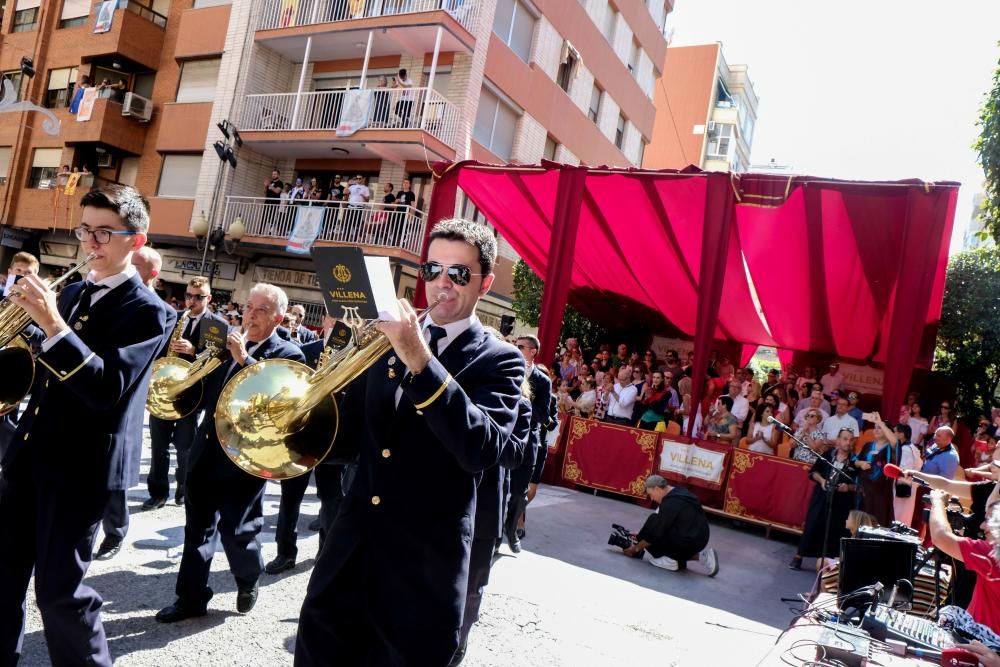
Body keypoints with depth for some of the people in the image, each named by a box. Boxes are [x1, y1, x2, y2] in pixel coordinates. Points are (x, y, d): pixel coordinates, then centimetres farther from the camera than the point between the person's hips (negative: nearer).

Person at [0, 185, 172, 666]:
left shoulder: (147, 311, -13)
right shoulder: (70, 293, 10)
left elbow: (107, 389, -25)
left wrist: (54, 325, -31)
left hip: (82, 464, -7)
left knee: (59, 589, 2)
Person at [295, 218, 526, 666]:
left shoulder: (499, 360, -5)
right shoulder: (389, 339, 7)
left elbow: (480, 448, -23)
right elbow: (349, 433, 10)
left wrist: (420, 361, -28)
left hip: (425, 562, -3)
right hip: (352, 547, 4)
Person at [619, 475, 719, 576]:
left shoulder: (670, 502, -18)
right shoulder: (679, 492, 9)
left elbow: (657, 533, -14)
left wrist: (636, 548, -1)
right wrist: (641, 535, 22)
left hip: (689, 542, -9)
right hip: (699, 539, 9)